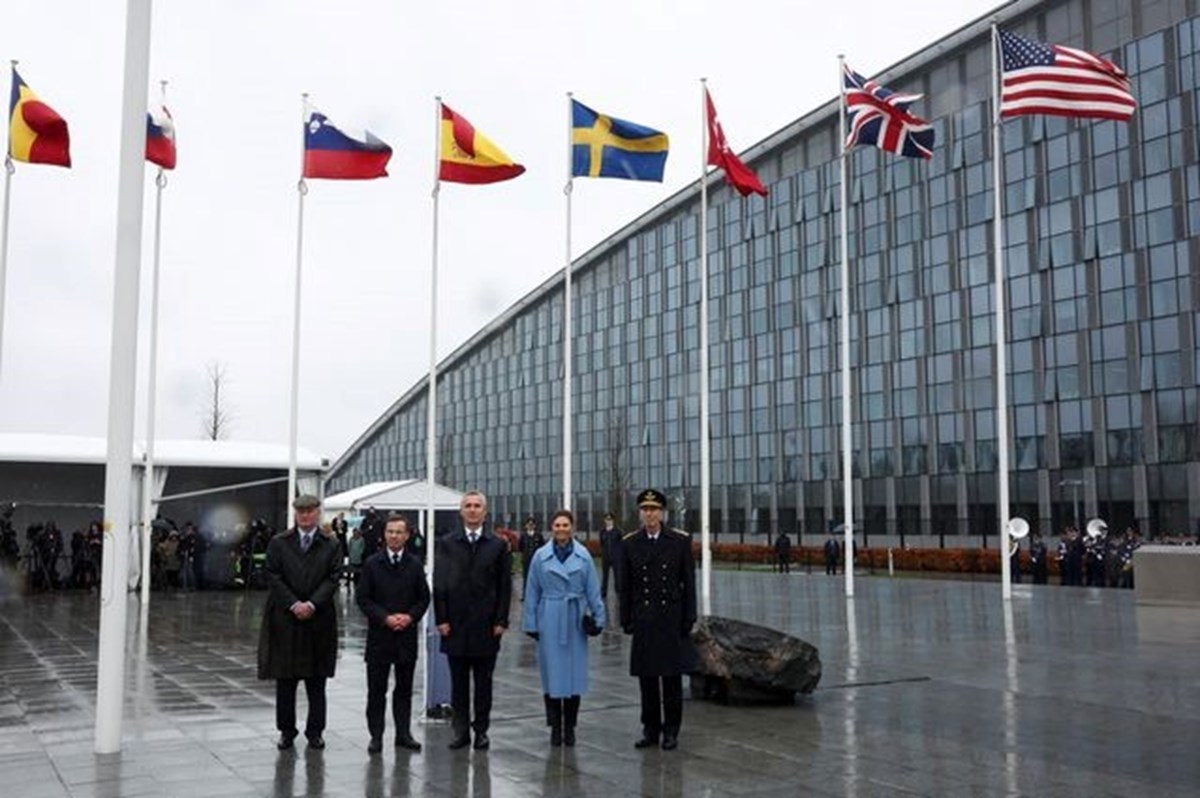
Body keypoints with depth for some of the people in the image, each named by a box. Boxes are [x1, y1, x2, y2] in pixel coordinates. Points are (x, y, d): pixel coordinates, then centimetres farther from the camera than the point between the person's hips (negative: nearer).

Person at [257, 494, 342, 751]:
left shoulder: (330, 545, 4)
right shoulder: (278, 543, 5)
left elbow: (332, 579, -2)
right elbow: (272, 577, -2)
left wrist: (312, 604, -14)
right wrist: (293, 604, -12)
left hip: (318, 620, 0)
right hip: (284, 618, 0)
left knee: (317, 681, 6)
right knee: (285, 680, 6)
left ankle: (315, 731, 14)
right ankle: (286, 731, 16)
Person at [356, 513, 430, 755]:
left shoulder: (415, 565, 5)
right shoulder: (372, 564, -1)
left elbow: (424, 598, 7)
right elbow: (362, 598, -3)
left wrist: (410, 616, -10)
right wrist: (385, 618, -13)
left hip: (407, 635, 2)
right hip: (379, 635, -2)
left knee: (404, 688, 9)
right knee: (376, 688, 3)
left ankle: (403, 733, 16)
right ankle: (376, 736, 11)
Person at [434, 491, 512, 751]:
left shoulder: (498, 545, 4)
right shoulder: (446, 543, 4)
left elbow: (505, 586, 2)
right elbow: (439, 583, 2)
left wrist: (501, 620, -4)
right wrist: (441, 619, -4)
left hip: (486, 625, 0)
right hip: (455, 625, 0)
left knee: (484, 682, 7)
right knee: (458, 681, 7)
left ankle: (481, 730, 16)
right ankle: (461, 730, 15)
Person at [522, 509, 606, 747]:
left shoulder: (583, 555, 1)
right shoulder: (541, 556, 1)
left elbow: (593, 590, 4)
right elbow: (532, 592, 5)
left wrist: (599, 617, 1)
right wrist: (531, 623, 3)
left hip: (575, 620, 1)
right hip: (550, 621, 0)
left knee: (575, 672, 4)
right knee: (552, 673, 2)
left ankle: (569, 727, 16)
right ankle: (555, 727, 13)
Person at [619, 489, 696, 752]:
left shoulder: (680, 541, -1)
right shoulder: (629, 543, 3)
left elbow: (689, 583, 0)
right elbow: (625, 586, 5)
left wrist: (689, 619, -4)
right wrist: (626, 620, 1)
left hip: (672, 619, -1)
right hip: (643, 620, 1)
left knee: (672, 677, 4)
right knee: (646, 678, 7)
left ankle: (671, 730, 15)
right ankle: (650, 729, 18)